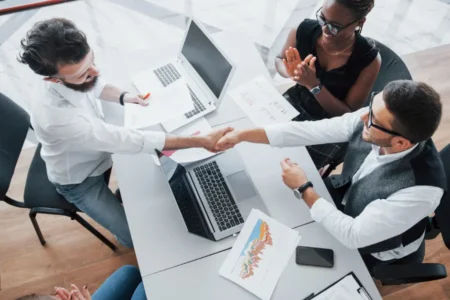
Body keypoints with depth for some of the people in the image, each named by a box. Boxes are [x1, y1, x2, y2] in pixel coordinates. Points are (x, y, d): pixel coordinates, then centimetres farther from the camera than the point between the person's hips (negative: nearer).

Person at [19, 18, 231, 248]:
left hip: (99, 146, 6)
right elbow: (131, 141, -43)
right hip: (80, 181, -6)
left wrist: (123, 96, -17)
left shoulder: (73, 70, -23)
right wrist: (203, 141, -44)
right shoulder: (57, 117, -45)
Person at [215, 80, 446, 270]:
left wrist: (304, 189, -27)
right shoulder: (373, 119, -26)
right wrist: (243, 135, -24)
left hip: (366, 245, -4)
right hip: (346, 194, 5)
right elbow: (313, 130, -22)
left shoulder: (420, 189, -40)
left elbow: (354, 236, -33)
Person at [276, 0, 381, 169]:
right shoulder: (305, 30, -18)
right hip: (296, 103, 4)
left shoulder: (369, 60, -23)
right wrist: (291, 73, -23)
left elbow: (349, 114, -17)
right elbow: (280, 60, 3)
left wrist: (314, 85, -32)